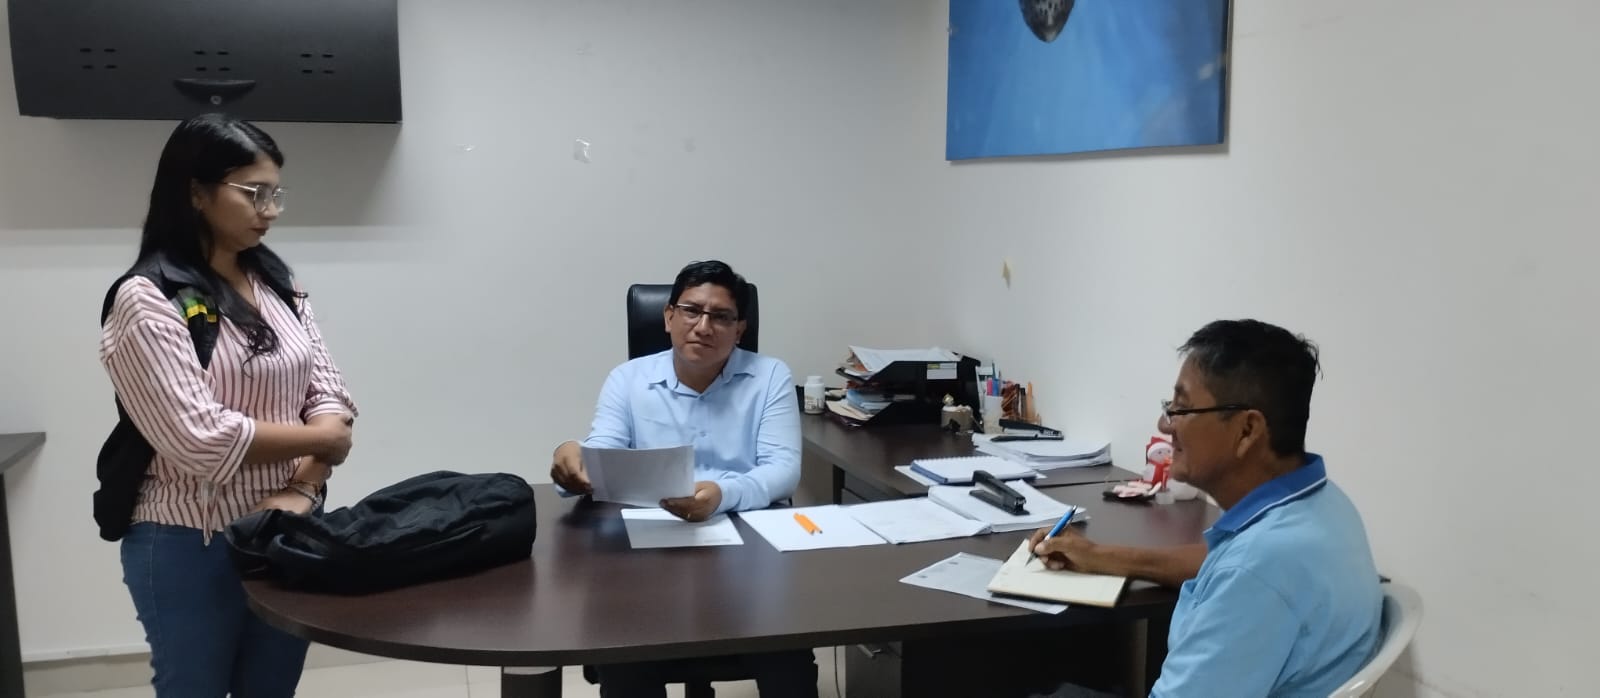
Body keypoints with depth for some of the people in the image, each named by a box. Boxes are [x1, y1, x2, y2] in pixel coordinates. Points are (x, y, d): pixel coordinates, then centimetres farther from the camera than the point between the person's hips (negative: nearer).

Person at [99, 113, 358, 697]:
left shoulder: (278, 285, 7)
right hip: (191, 548, -6)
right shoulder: (147, 301, -14)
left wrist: (303, 489, -15)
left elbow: (328, 395, 1)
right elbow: (199, 439, -22)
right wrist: (320, 438, -11)